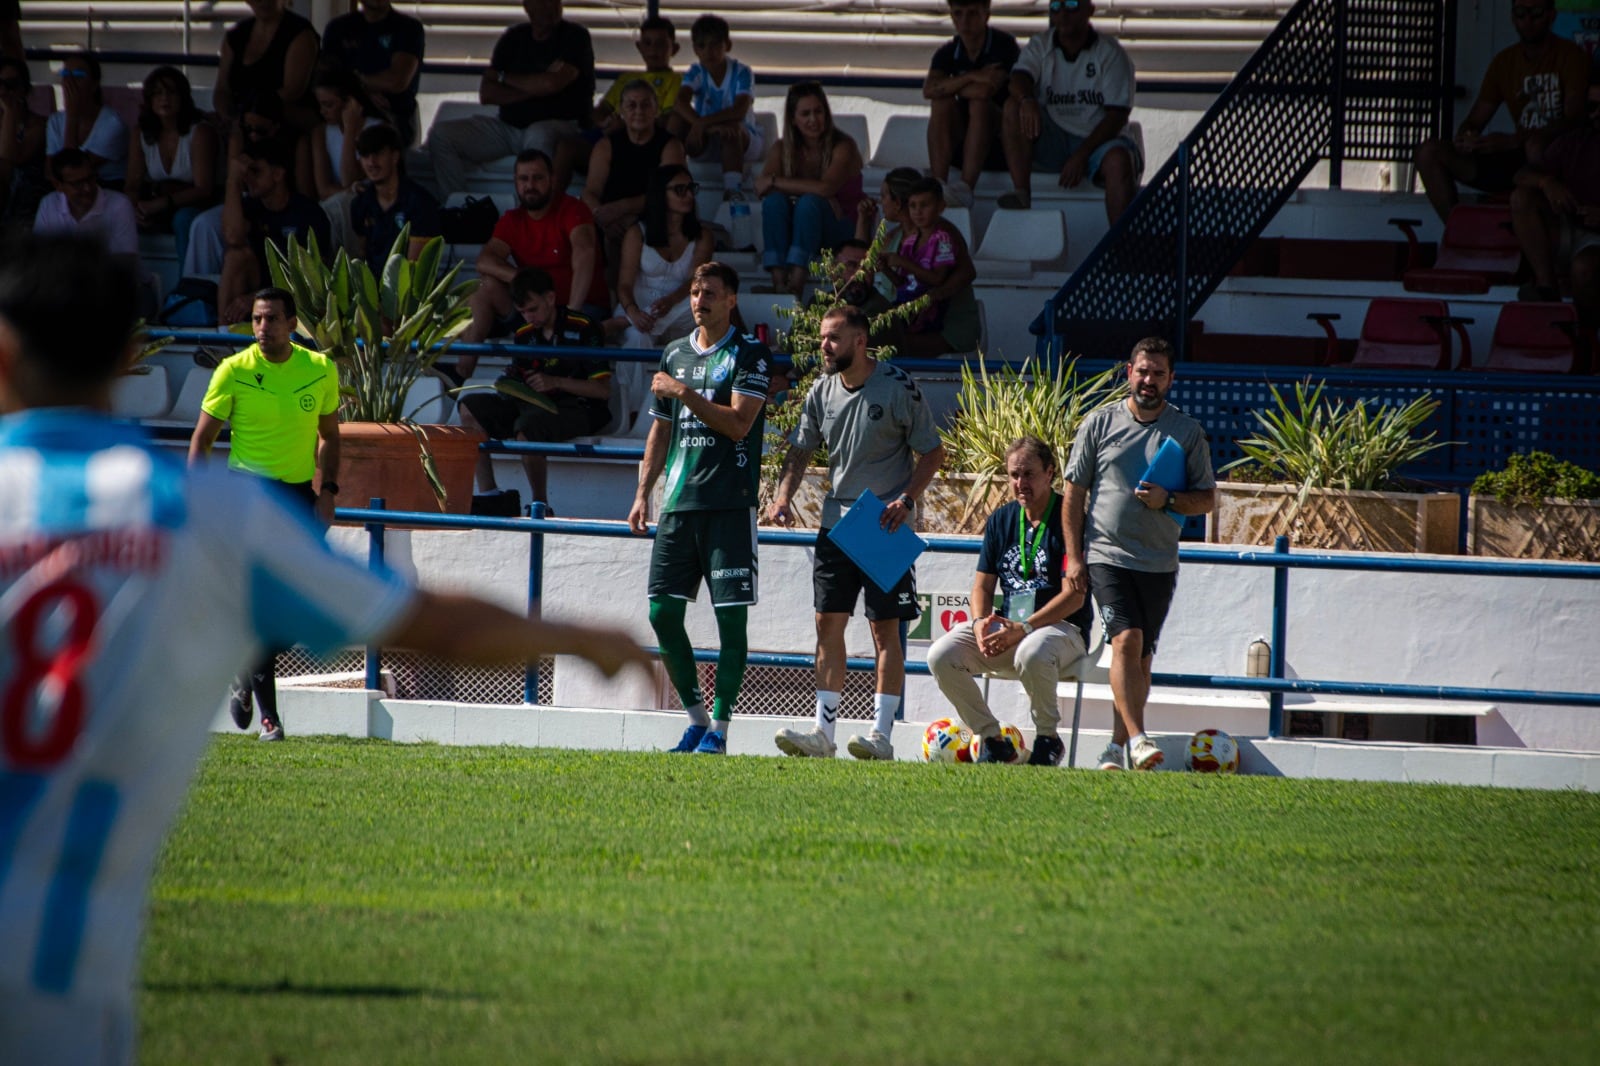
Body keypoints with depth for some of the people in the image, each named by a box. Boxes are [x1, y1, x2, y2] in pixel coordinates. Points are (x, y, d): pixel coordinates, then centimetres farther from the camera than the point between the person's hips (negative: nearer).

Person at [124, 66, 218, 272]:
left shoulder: (199, 132, -10)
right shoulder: (141, 136, 5)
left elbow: (204, 190, -17)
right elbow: (133, 186, 1)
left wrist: (161, 204, -29)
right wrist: (137, 209, -24)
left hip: (190, 206, -4)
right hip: (157, 210, 4)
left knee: (184, 218, -38)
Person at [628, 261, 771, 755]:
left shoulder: (751, 355, -1)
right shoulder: (675, 354, 17)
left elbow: (737, 423, -12)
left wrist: (685, 393, -12)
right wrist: (643, 494, 16)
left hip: (729, 505, -6)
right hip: (677, 504, 6)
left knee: (731, 616, -6)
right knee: (662, 611, 1)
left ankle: (719, 727, -2)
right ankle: (696, 718, 12)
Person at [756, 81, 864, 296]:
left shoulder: (843, 147, -11)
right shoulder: (781, 149, 1)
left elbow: (826, 188, -28)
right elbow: (761, 187, -15)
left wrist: (776, 182, -22)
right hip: (794, 232, 3)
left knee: (810, 203, -33)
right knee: (774, 201, -27)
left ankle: (797, 284, -45)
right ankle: (778, 283, -39)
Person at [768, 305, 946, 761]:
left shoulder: (898, 388, -9)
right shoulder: (822, 392, 6)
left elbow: (932, 453, -3)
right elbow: (801, 451, 14)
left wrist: (906, 500, -16)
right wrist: (783, 497, -2)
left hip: (886, 527, -5)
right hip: (836, 522, 5)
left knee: (885, 627, -5)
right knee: (828, 622, 2)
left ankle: (881, 735, -4)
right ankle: (823, 732, 4)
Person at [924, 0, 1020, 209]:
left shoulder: (1003, 45, -10)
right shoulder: (948, 54, 5)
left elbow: (986, 90, -26)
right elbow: (929, 90, -15)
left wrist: (951, 86, -10)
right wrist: (972, 77, -23)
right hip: (960, 146, 4)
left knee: (978, 103, -31)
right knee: (941, 103, -22)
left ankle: (966, 187, -44)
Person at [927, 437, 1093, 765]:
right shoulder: (1001, 520, 13)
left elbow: (1074, 597, -13)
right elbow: (983, 585, 14)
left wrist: (1023, 628, -23)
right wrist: (981, 622, -10)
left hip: (1063, 629, -6)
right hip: (1005, 626, 6)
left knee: (1033, 653, -41)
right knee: (941, 655, -18)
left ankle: (1048, 739, -15)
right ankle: (992, 739, -4)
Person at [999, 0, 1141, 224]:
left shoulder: (1111, 54, -2)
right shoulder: (1040, 46, 9)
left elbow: (1117, 115, -9)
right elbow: (1019, 78, -12)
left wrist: (1081, 156, -21)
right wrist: (1027, 101, -38)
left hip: (1097, 140, -3)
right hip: (1051, 144, 3)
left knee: (1118, 160, -35)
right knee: (1014, 107, -21)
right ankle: (1021, 195, -31)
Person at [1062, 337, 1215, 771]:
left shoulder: (1188, 432, 6)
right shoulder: (1100, 423, 4)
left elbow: (1207, 499, 9)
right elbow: (1074, 492, 7)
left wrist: (1168, 501, -11)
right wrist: (1073, 556, 0)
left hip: (1159, 562, 2)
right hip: (1106, 554, -2)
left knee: (1141, 657, 5)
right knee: (1126, 639, -18)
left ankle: (1117, 747, 14)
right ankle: (1137, 739, -24)